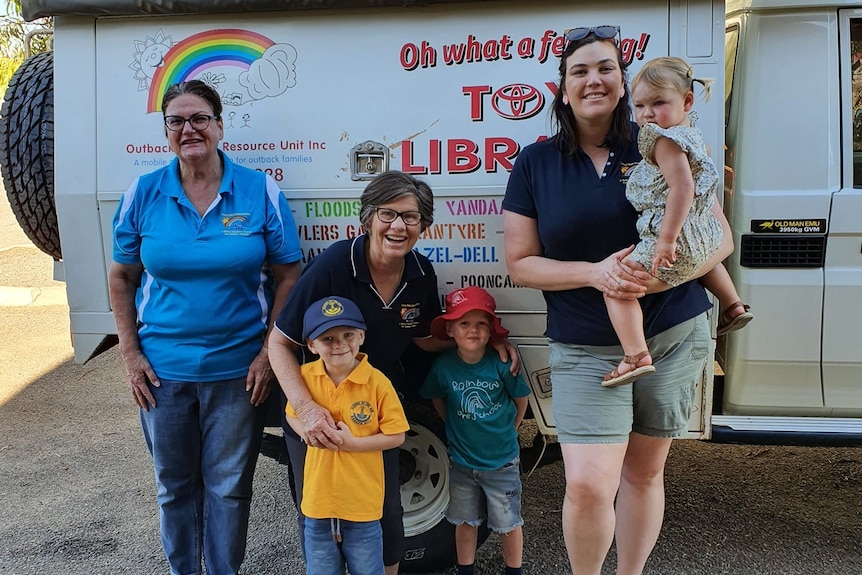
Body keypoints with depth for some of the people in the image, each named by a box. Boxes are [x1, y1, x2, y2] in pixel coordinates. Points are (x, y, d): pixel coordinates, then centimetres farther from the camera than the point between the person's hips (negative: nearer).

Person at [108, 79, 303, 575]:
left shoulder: (260, 191, -6)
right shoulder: (143, 194, -2)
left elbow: (287, 275, -4)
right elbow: (122, 278, 6)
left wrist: (268, 352, -8)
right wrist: (131, 354, 0)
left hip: (238, 370, -1)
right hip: (162, 369, 2)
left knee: (228, 485, 12)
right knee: (175, 483, 18)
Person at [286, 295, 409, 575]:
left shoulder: (377, 382, -17)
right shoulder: (305, 376, -7)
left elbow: (396, 436, -11)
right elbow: (292, 415, 10)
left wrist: (351, 442, -20)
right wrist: (308, 431, -11)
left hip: (363, 503, -3)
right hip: (318, 501, 3)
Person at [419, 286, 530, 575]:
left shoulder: (501, 364, -19)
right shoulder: (443, 366, -13)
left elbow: (521, 399, -3)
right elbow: (438, 400, 6)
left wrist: (505, 432, 6)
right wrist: (458, 430, 6)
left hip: (502, 461, -2)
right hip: (462, 461, 2)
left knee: (508, 523, 12)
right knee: (465, 521, 17)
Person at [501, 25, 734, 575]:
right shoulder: (535, 164, 1)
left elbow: (720, 236, 3)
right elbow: (520, 263, -1)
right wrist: (595, 273, -17)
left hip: (673, 337, 1)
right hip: (585, 350, -1)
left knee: (644, 473, 13)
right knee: (588, 486, -9)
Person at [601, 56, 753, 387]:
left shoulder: (665, 140, -18)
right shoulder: (692, 134, 12)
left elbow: (683, 188, -30)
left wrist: (667, 239, -31)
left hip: (676, 241, -11)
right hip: (706, 236, 11)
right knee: (705, 259, 45)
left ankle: (636, 356, -23)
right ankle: (734, 307, 55)